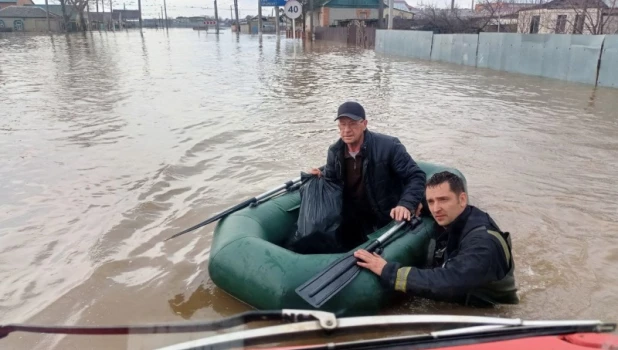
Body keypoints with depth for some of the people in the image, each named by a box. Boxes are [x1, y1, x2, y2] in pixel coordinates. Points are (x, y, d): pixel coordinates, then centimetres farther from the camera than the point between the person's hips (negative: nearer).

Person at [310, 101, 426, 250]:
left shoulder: (388, 146, -21)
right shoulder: (334, 152, -5)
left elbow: (416, 176, -18)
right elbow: (330, 180, 12)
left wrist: (407, 204, -34)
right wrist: (320, 176, -13)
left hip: (388, 219, -4)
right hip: (354, 222, 4)